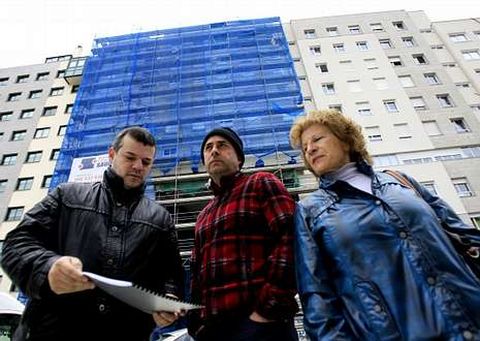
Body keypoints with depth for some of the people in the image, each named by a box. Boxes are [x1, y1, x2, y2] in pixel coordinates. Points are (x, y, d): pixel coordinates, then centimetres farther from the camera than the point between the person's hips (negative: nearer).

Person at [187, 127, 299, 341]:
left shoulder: (261, 184, 0)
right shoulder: (203, 217, 20)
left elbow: (290, 238, -14)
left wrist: (270, 307, -20)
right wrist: (196, 322, 9)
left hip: (257, 321, -7)